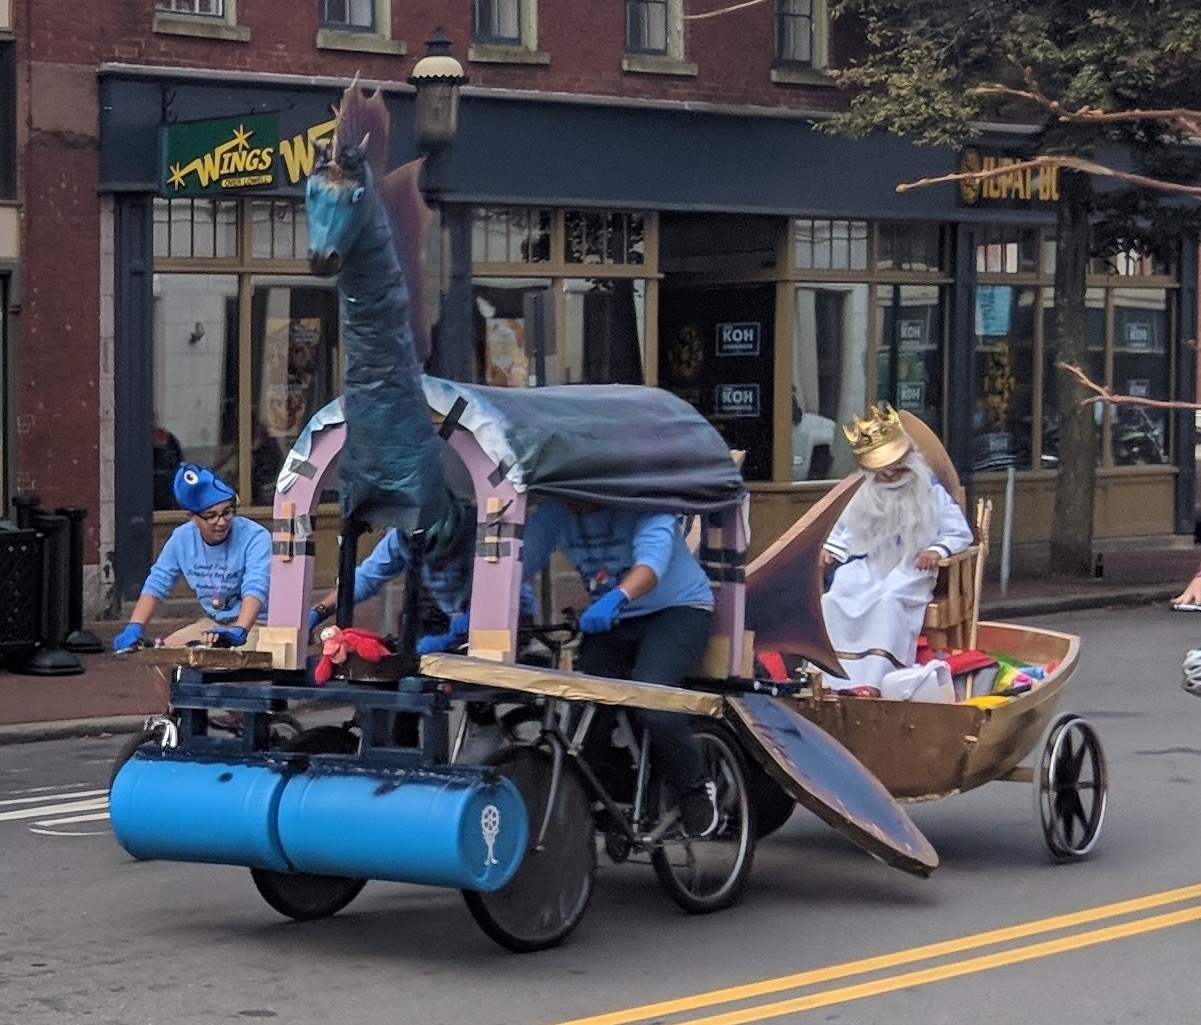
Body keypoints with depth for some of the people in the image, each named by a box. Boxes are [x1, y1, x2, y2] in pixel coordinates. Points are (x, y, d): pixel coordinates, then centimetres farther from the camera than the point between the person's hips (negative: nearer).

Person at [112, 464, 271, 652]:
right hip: (210, 622, 6)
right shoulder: (182, 538, -2)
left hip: (254, 622, -6)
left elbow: (255, 589, -32)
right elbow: (155, 586, 0)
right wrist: (134, 628, -15)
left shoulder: (255, 537, -20)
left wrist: (238, 632, -49)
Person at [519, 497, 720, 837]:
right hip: (609, 618, 6)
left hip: (677, 609, -6)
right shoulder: (555, 513, -8)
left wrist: (617, 597, -60)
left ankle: (697, 790, -8)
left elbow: (653, 556, -40)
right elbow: (519, 559, -16)